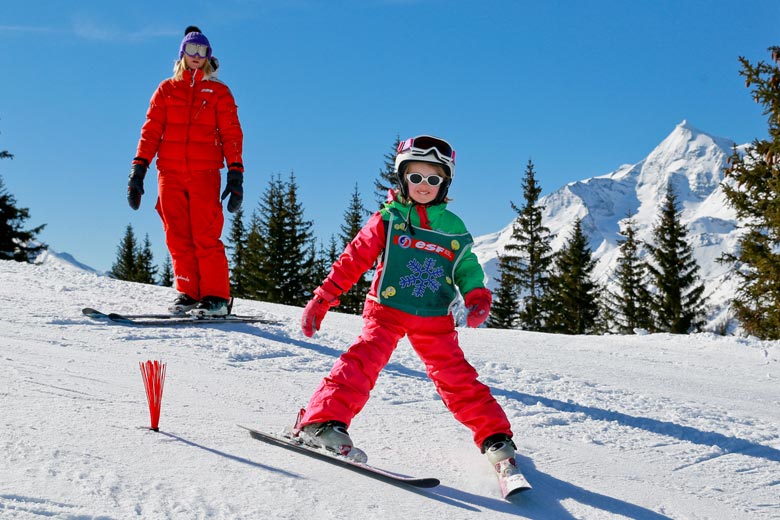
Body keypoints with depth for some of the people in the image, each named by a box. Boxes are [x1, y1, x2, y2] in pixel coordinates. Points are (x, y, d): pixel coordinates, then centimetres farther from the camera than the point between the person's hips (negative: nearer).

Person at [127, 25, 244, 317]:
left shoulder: (219, 92, 13)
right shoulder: (166, 90, 17)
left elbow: (231, 134, 6)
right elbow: (151, 131, 11)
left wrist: (236, 176, -5)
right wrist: (138, 170, 1)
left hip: (205, 174, -2)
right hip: (170, 174, 2)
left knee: (206, 237, -11)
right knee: (178, 238, -3)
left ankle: (216, 297, -8)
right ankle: (187, 293, 3)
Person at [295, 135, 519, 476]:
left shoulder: (454, 229, 11)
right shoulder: (388, 220, 3)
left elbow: (467, 270, 18)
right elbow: (353, 260, 1)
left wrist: (477, 299, -2)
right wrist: (322, 299, -3)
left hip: (435, 320, 2)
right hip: (387, 309, -2)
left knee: (457, 378, 1)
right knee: (365, 359, -23)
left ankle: (495, 438, 10)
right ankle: (321, 422, -26)